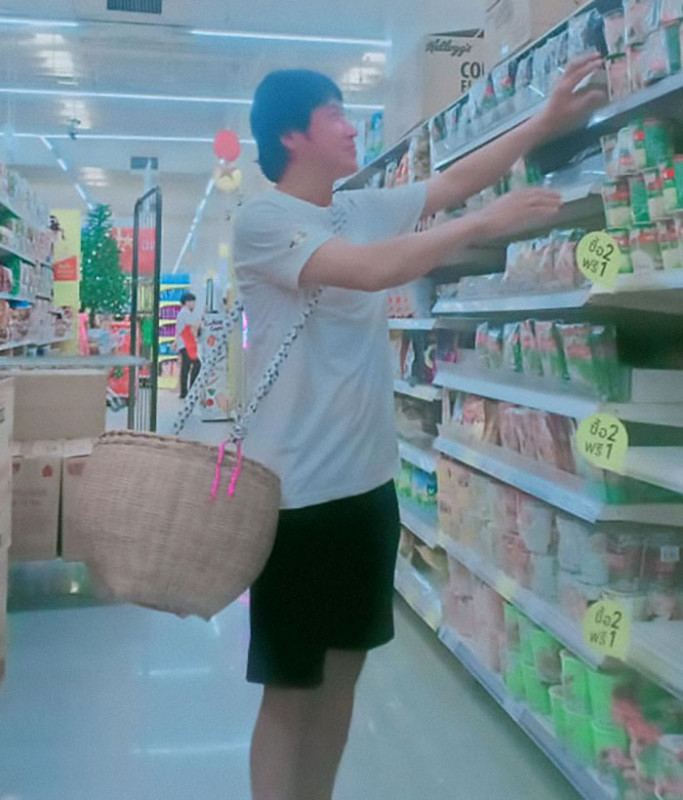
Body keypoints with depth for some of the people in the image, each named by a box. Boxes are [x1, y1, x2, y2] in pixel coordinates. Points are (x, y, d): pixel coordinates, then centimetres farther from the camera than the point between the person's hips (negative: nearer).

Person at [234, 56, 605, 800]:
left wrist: (546, 123, 10)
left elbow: (452, 181, 16)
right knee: (290, 687, 4)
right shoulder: (263, 220, -12)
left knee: (344, 669, 18)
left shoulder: (364, 208, 11)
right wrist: (485, 224, -18)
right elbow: (370, 270, -26)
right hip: (297, 492, -8)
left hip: (367, 481, 8)